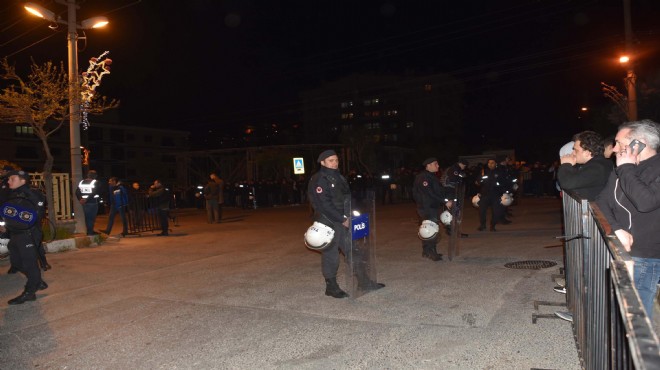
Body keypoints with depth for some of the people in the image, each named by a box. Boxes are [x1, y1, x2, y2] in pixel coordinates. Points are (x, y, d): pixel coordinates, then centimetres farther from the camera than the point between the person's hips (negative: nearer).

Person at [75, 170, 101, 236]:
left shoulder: (81, 182, 10)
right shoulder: (94, 182, -8)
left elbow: (77, 192, 4)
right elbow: (94, 193, -19)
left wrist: (80, 199, -2)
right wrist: (86, 199, -15)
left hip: (85, 203, 6)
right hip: (93, 202, -6)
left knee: (87, 217, 13)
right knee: (92, 217, -2)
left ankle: (89, 231, 20)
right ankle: (90, 232, -2)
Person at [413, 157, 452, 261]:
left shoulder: (432, 176, 17)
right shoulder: (423, 177, -15)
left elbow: (439, 190, 17)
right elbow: (430, 193, -23)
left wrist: (446, 200, 3)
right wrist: (445, 201, -22)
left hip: (434, 207, 10)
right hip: (427, 208, -10)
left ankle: (427, 252, 21)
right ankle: (430, 252, -3)